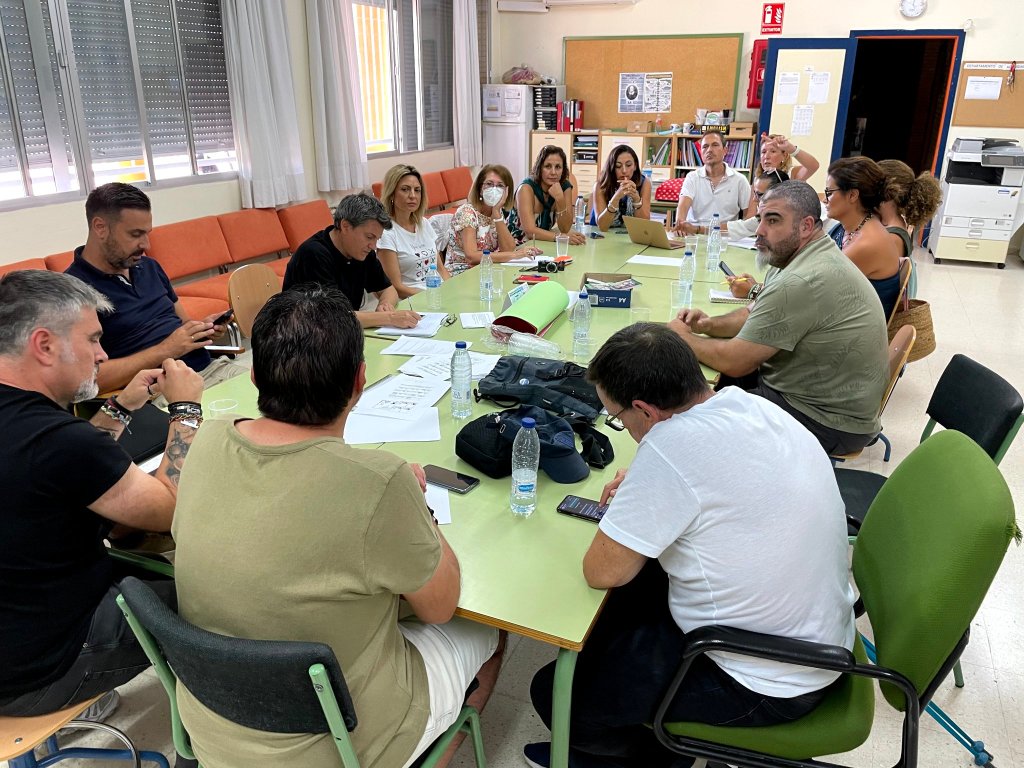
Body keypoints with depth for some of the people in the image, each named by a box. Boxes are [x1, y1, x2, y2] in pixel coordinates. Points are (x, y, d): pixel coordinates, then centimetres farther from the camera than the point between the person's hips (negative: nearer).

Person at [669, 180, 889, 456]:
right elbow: (753, 315, 16)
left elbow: (734, 361, -26)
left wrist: (684, 337, -8)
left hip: (827, 421, -10)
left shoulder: (801, 282, -29)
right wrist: (711, 325, -4)